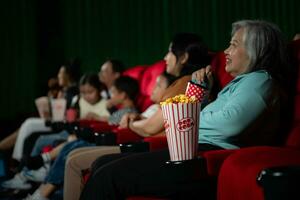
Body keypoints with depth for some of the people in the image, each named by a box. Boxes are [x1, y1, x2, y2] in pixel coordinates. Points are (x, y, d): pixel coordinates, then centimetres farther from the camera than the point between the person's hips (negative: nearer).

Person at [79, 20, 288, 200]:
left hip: (209, 158, -11)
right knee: (102, 164, 5)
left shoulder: (259, 80, -2)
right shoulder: (241, 81, 28)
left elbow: (231, 122, -22)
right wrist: (198, 87, 14)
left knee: (108, 176, -20)